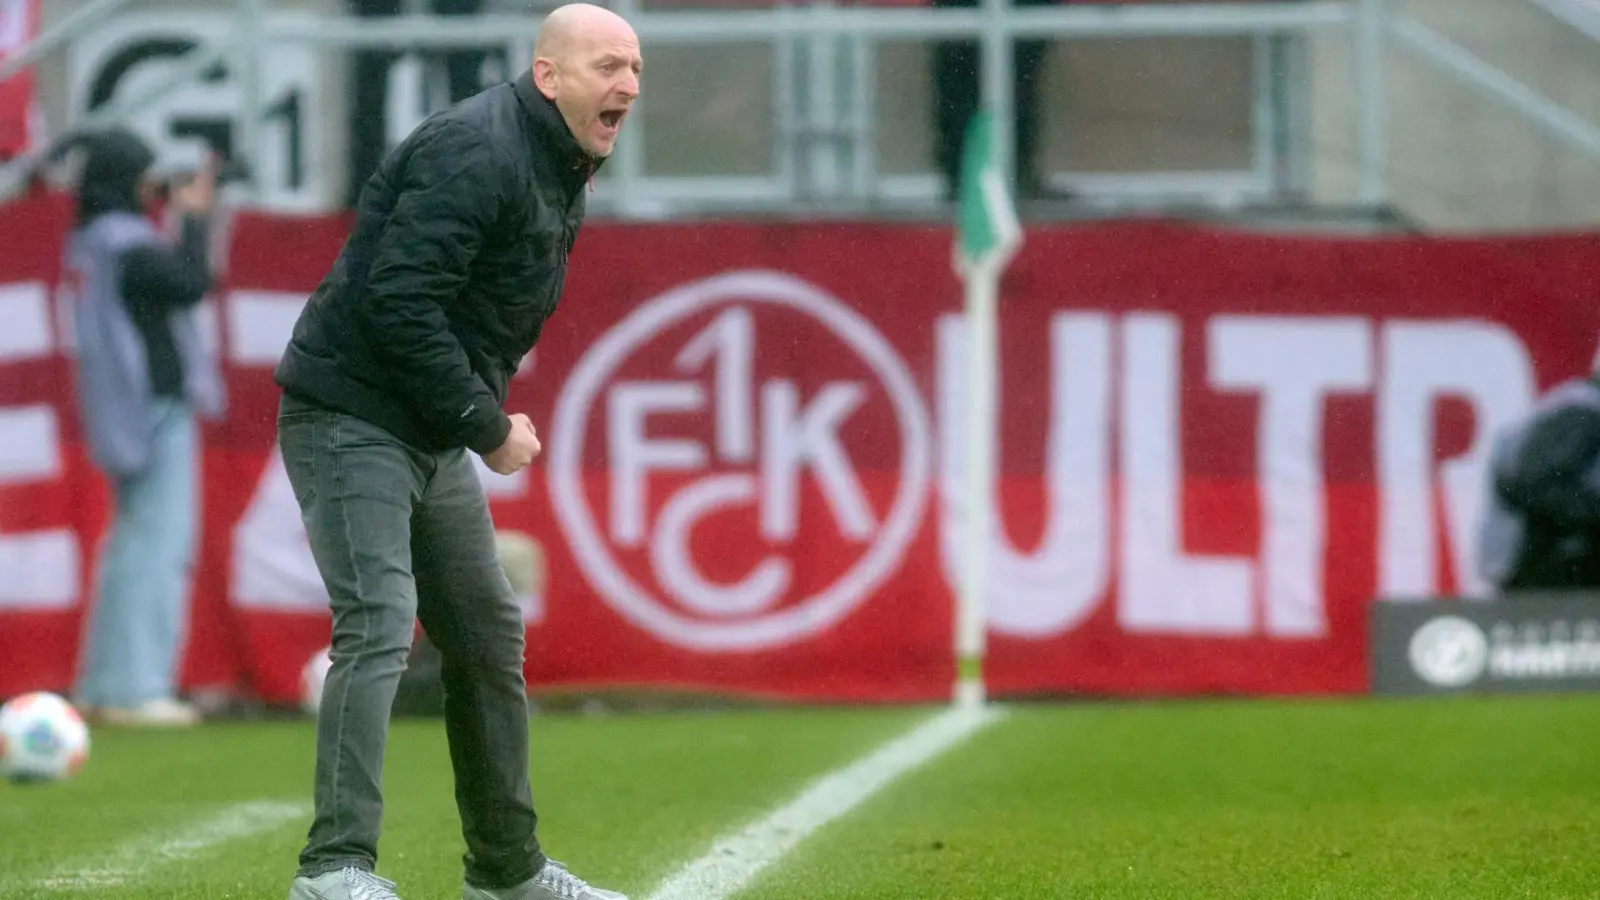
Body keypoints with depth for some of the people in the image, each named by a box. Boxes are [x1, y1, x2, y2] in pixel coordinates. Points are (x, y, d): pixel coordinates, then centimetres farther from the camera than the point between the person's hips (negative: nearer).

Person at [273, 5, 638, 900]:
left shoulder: (562, 170, 12)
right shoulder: (477, 154, -20)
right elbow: (400, 303, -27)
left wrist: (488, 417, 3)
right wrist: (487, 424, -20)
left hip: (434, 438, 10)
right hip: (350, 416, -10)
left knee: (490, 637, 15)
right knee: (379, 625, -20)